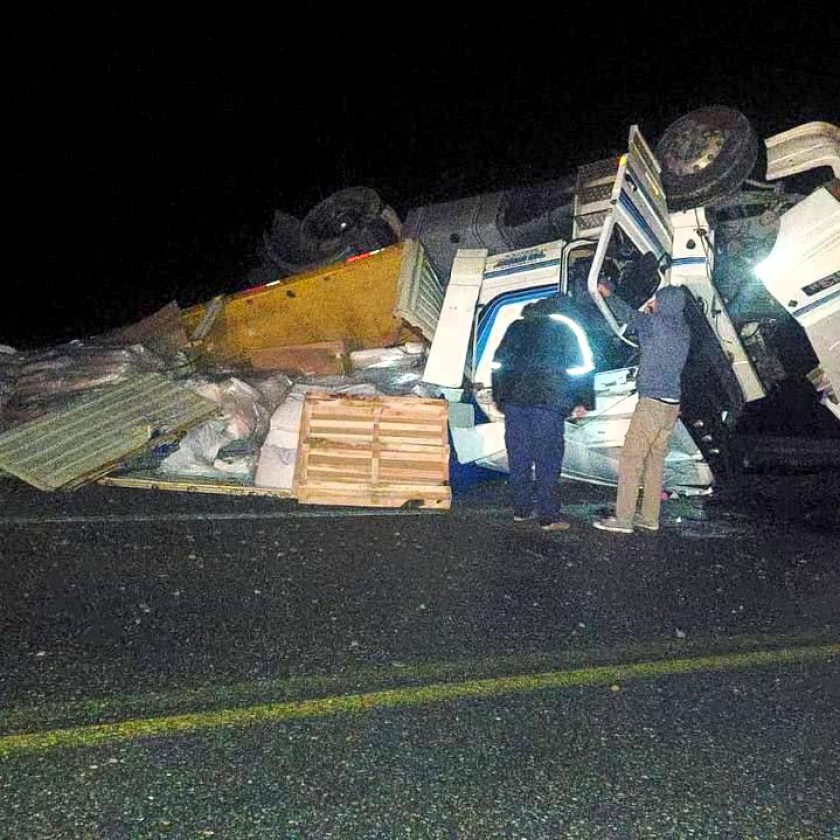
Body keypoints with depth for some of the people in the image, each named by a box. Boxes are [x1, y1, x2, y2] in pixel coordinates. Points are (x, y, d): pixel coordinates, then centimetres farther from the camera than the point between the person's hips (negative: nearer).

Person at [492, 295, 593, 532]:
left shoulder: (517, 326, 17)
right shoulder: (567, 328, 5)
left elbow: (499, 362, 17)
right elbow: (581, 367, 0)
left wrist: (499, 397, 20)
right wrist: (581, 402, 4)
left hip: (514, 399, 4)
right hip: (548, 400, -4)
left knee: (519, 456, 10)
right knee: (547, 459, -2)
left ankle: (521, 509, 17)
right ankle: (549, 517, 0)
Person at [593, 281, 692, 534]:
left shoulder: (657, 323, -9)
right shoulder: (683, 331, 13)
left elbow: (628, 316, -2)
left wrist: (608, 295, 13)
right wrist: (649, 313, 24)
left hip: (652, 402, -8)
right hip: (672, 404, 8)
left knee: (630, 458, -5)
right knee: (655, 461, 13)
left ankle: (623, 518, -5)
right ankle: (650, 517, 17)